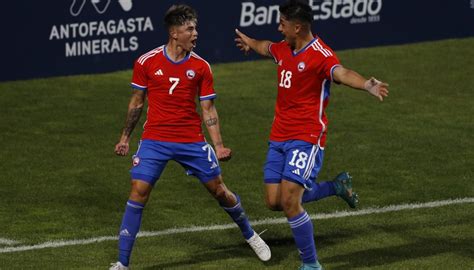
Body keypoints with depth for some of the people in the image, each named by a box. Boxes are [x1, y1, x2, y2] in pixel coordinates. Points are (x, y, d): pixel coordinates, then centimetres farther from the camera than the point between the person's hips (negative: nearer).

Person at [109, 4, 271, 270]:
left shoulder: (201, 66, -2)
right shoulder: (146, 62, -4)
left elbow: (208, 109, 2)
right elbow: (137, 101, 8)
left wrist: (219, 145, -7)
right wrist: (125, 137, 11)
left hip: (192, 141, 1)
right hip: (154, 141, -1)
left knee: (219, 189, 7)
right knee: (138, 193, -11)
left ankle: (250, 235, 34)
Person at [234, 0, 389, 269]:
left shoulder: (320, 54, -19)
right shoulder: (284, 49, 6)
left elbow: (341, 73, -40)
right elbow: (266, 47, 32)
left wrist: (367, 85, -62)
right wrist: (250, 42, 54)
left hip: (306, 138, -8)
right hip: (279, 136, 8)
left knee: (289, 202, -16)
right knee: (275, 202, 7)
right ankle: (336, 187, 28)